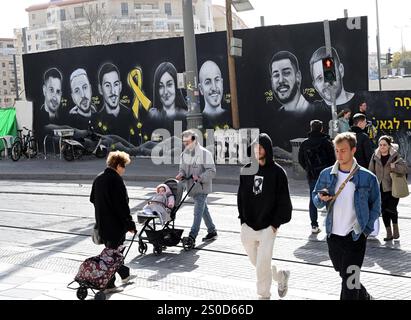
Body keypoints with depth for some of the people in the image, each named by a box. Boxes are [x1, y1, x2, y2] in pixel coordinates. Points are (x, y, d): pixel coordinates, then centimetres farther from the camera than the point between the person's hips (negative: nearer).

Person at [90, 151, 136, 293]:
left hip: (102, 223, 8)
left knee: (111, 250, 20)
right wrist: (130, 224, -15)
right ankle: (109, 285, 6)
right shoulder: (116, 180, -19)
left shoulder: (98, 178, 7)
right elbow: (122, 205, -20)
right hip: (115, 224, -8)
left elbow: (92, 199, 17)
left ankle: (124, 274, 36)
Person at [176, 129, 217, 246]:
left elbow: (211, 171, -14)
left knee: (198, 212, -11)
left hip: (202, 188, -7)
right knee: (204, 210, 17)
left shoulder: (204, 153, -11)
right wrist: (181, 175, -9)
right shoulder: (184, 154, 9)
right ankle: (212, 231, 29)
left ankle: (192, 236, -15)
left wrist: (200, 177, -28)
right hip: (192, 188, 7)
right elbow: (182, 169, 14)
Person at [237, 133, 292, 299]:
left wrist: (275, 223, -9)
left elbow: (283, 200, -5)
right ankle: (281, 275, 40)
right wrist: (242, 219, 7)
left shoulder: (277, 172, -7)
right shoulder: (246, 170, 5)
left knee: (263, 264, -7)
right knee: (255, 262, 15)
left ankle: (264, 295, 12)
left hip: (268, 227, -5)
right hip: (248, 226, 5)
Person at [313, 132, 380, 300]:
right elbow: (315, 198, 10)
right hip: (333, 236, 4)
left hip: (355, 237, -4)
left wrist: (367, 229, -4)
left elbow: (375, 205, 3)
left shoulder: (368, 177, -7)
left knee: (349, 280, -5)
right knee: (344, 274, 20)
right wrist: (321, 199, -13)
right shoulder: (326, 174, 2)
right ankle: (364, 296, 45)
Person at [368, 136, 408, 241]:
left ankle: (395, 229, 14)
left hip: (392, 188, -3)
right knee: (384, 211, 5)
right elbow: (371, 172, 8)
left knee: (391, 209, -11)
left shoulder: (395, 156, -4)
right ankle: (389, 233, 16)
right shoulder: (375, 157, 4)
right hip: (380, 189, 3)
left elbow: (404, 168, -12)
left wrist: (393, 166, -25)